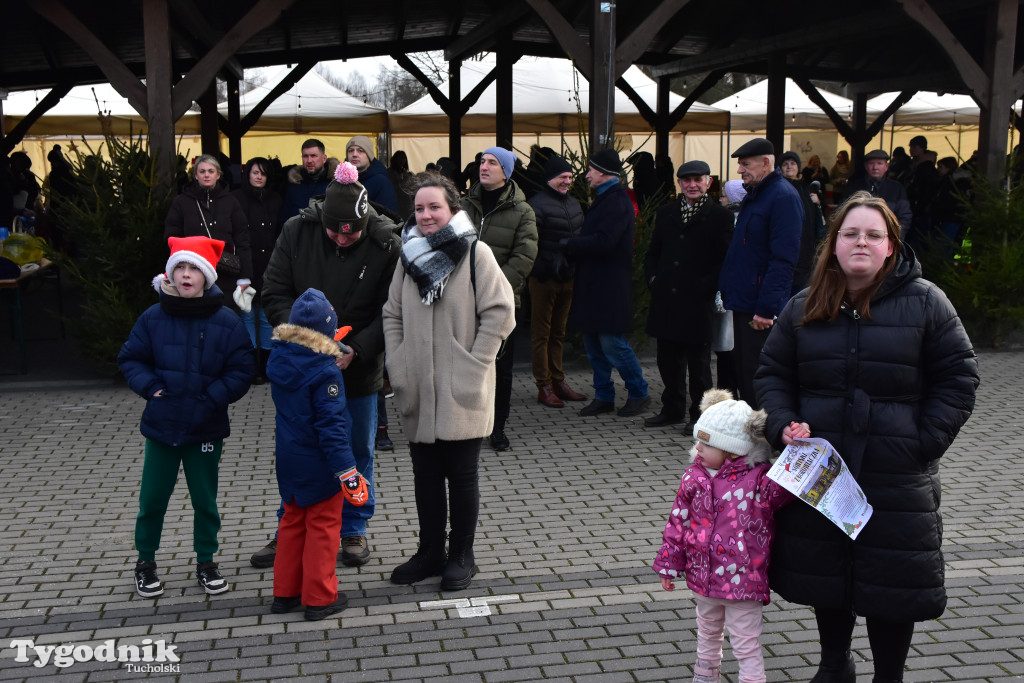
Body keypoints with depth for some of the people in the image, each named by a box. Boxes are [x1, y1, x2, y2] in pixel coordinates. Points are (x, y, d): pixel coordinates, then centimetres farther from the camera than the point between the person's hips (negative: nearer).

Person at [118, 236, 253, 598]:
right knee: (153, 497, 10)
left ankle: (206, 562, 28)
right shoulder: (153, 318, -4)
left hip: (205, 429, -1)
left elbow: (241, 372, -7)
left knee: (205, 498, 12)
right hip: (161, 426, 1)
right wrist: (151, 387, -10)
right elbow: (130, 358, 5)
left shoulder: (227, 323, -8)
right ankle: (145, 561, 28)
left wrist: (210, 400, -16)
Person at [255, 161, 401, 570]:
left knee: (357, 452, 12)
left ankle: (354, 529, 31)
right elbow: (274, 294, -5)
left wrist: (356, 350, -24)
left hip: (358, 368, -1)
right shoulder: (296, 232, -9)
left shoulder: (385, 245, -14)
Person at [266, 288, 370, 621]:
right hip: (319, 468, -7)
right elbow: (331, 426, -24)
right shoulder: (325, 372, -23)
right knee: (323, 528, 6)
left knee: (292, 523, 19)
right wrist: (348, 472, -21)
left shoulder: (277, 360, -2)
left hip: (288, 463, 7)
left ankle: (285, 592, 28)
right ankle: (319, 598, 15)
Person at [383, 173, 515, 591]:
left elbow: (499, 313, -11)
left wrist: (472, 367, -13)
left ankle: (461, 556, 22)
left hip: (462, 395, -5)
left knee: (462, 476, 7)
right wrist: (398, 367, 2)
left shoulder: (475, 253, -8)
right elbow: (393, 316, 13)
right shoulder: (409, 255, 8)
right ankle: (430, 552, 29)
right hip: (418, 393, 5)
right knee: (425, 475, 14)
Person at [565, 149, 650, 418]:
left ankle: (639, 393, 9)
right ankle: (604, 396, 21)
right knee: (593, 342, 12)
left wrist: (568, 244, -15)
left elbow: (603, 242, -24)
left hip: (609, 289, -10)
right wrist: (572, 249, 3)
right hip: (592, 285, 10)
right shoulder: (605, 199, 17)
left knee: (612, 342, -6)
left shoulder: (617, 201, -15)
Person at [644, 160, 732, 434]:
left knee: (698, 361, 4)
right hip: (666, 299, 5)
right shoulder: (666, 213, 15)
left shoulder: (720, 216, -1)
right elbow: (653, 252, 19)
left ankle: (700, 414, 15)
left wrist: (707, 286, -14)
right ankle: (672, 409, 26)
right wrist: (652, 277, 4)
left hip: (698, 302, -5)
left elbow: (726, 260, -5)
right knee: (668, 359, 12)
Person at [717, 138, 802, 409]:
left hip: (762, 310, -10)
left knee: (756, 377, -4)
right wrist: (727, 289, 15)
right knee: (743, 372, 16)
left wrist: (766, 308, -24)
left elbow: (783, 259, -21)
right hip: (744, 304, 10)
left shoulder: (783, 197, -15)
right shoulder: (754, 194, 16)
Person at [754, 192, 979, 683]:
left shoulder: (924, 303, -3)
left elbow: (958, 377, -1)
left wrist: (923, 443, -9)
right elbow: (772, 374, 11)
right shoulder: (804, 307, 5)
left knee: (892, 584, 5)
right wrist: (783, 425, -7)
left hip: (897, 480, -3)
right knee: (823, 572, 15)